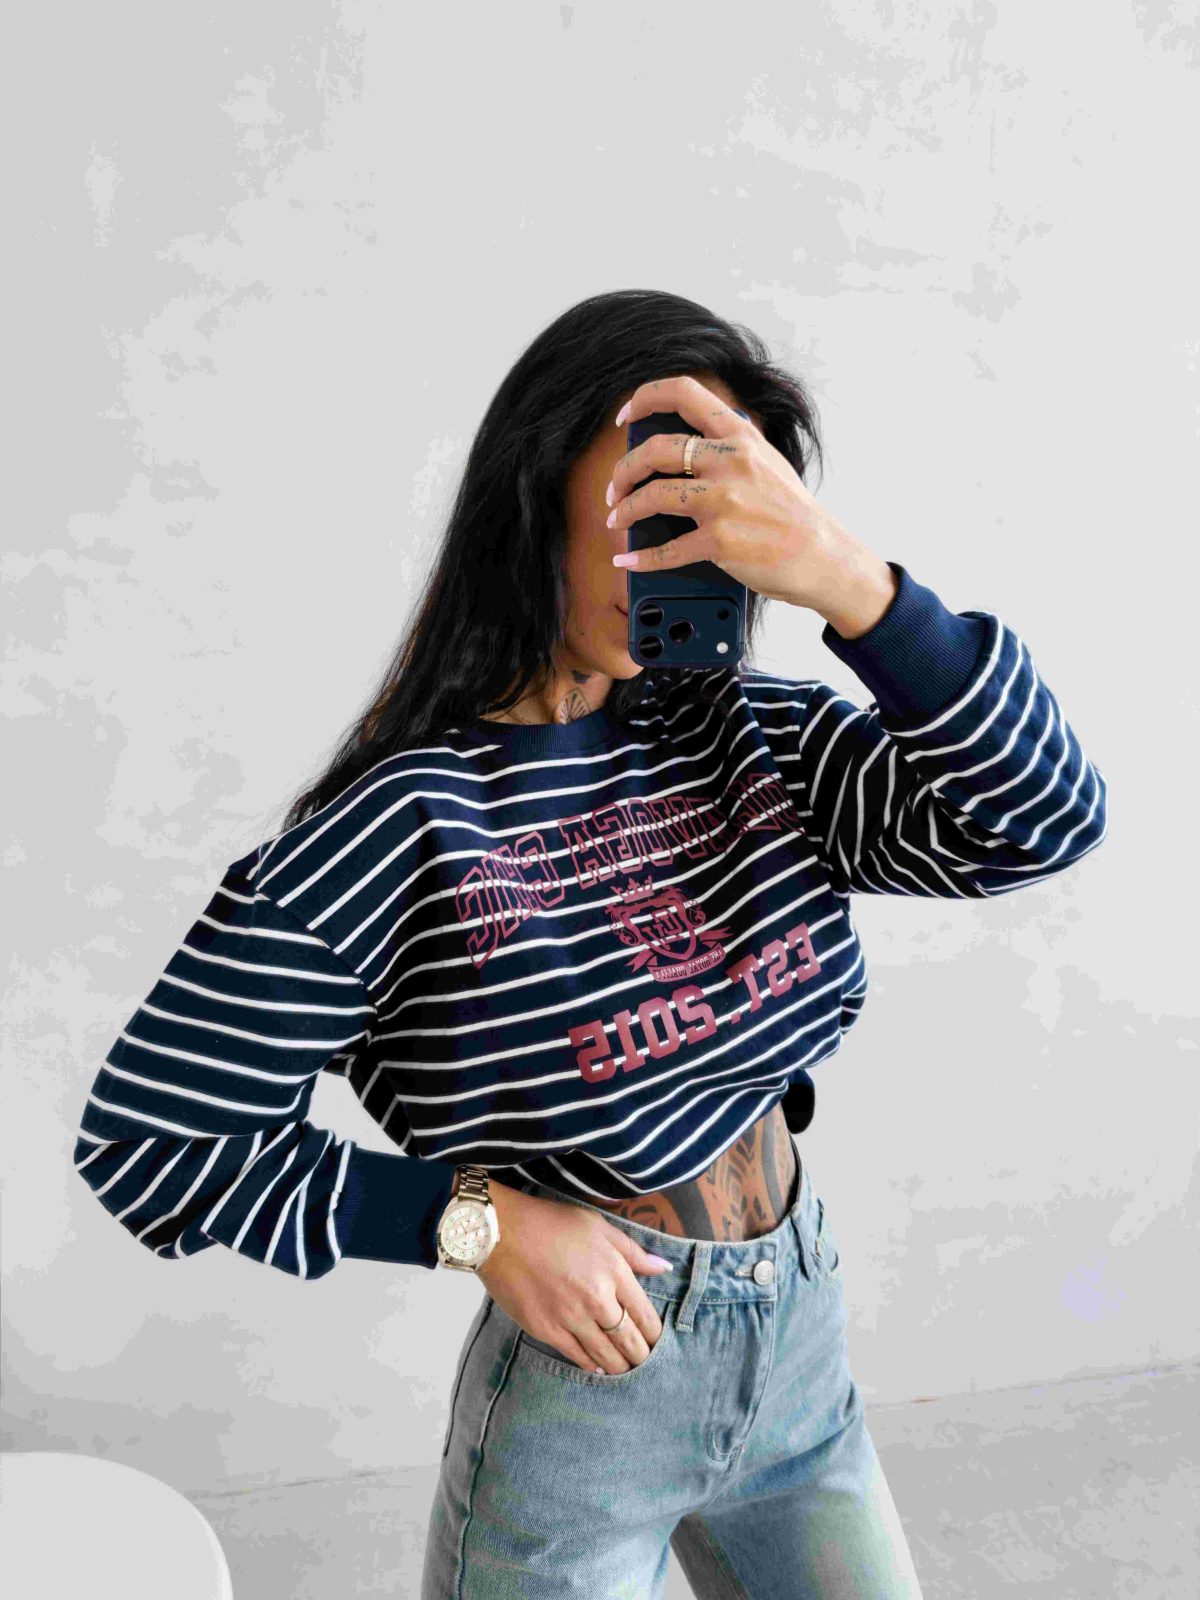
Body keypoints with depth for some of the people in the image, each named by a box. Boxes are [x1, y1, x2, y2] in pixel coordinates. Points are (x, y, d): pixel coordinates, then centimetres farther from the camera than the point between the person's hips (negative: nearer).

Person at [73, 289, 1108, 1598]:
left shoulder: (752, 740, -7)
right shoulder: (401, 824, -22)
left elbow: (1044, 822, -17)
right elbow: (147, 1136, -16)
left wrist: (846, 579, -29)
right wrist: (481, 1219, -21)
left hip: (804, 1353, 5)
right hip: (582, 1386, -4)